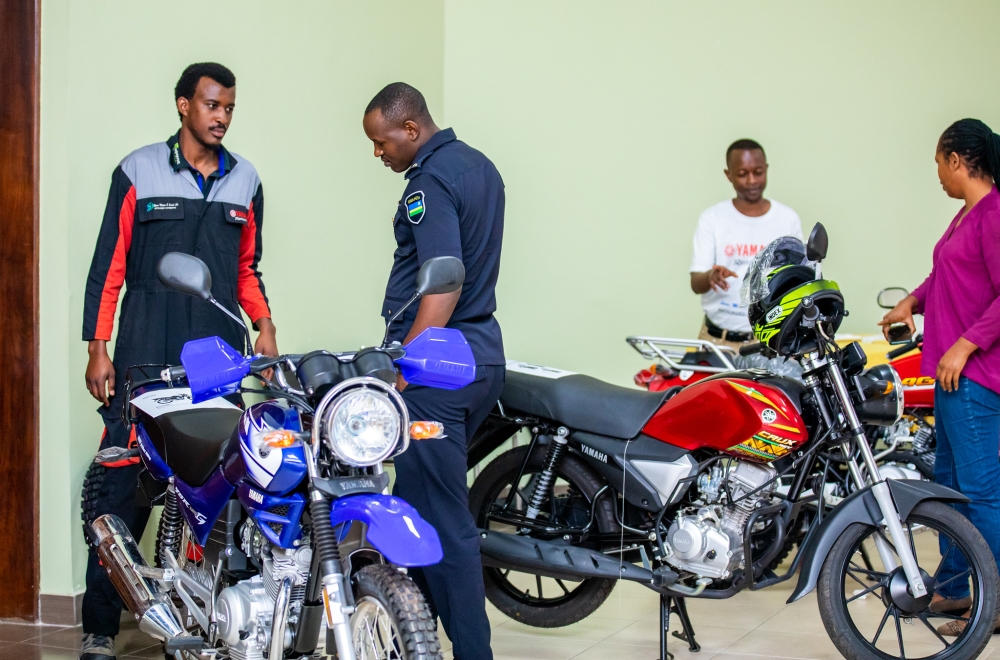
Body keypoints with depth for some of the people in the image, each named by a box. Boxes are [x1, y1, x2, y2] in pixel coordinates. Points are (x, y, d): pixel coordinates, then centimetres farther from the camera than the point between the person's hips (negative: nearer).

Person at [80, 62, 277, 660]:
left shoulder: (245, 180, 15)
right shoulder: (138, 172, 4)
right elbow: (109, 264, 4)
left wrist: (265, 325, 6)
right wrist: (97, 350, -2)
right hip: (145, 357, -3)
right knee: (124, 484, -7)